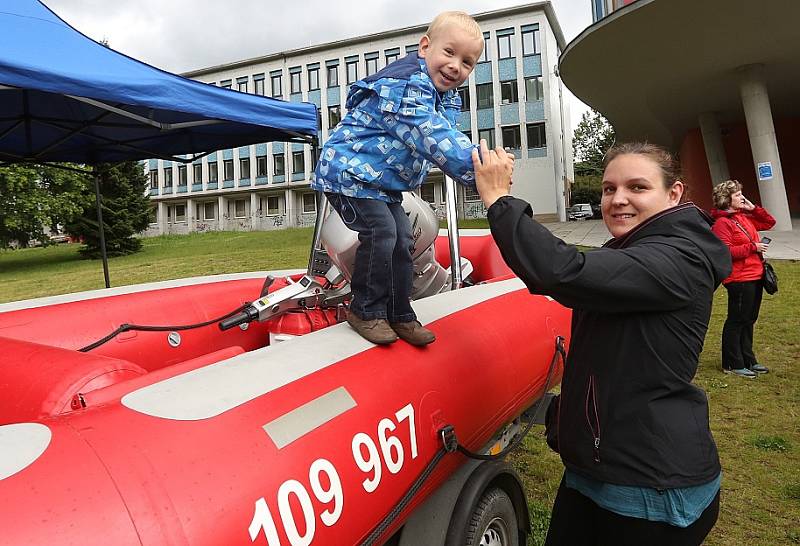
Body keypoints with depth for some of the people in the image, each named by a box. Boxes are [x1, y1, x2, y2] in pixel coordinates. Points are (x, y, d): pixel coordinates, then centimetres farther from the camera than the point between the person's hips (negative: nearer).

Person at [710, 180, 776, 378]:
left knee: (749, 320, 16)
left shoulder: (743, 217, 14)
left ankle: (748, 360, 28)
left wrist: (753, 208, 10)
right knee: (736, 321, 0)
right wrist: (753, 247, -16)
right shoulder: (722, 223, -14)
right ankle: (732, 364, 10)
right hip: (739, 280, -9)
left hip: (755, 276, 9)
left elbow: (769, 222, 23)